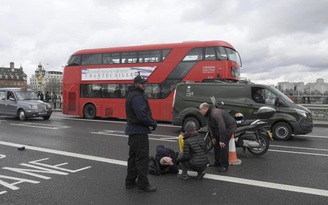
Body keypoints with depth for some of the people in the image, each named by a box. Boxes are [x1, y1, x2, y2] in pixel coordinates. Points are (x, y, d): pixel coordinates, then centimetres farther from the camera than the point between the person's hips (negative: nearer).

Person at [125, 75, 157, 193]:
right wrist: (153, 123, -11)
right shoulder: (137, 97, -18)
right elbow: (142, 116, -26)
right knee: (142, 157, -5)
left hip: (133, 130, 11)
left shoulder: (132, 95, 16)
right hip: (139, 131, -11)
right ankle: (143, 185, 2)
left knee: (133, 156, 16)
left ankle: (130, 181, 24)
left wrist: (150, 122, 8)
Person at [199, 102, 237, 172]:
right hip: (219, 128, 10)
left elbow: (222, 128, -34)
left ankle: (224, 165, -7)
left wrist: (222, 141, -30)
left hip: (229, 127, -10)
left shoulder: (215, 114, -33)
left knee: (223, 145, -15)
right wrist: (213, 137, 5)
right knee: (216, 144, 13)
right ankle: (217, 162, 25)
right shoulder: (208, 115, -1)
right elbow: (210, 126, 8)